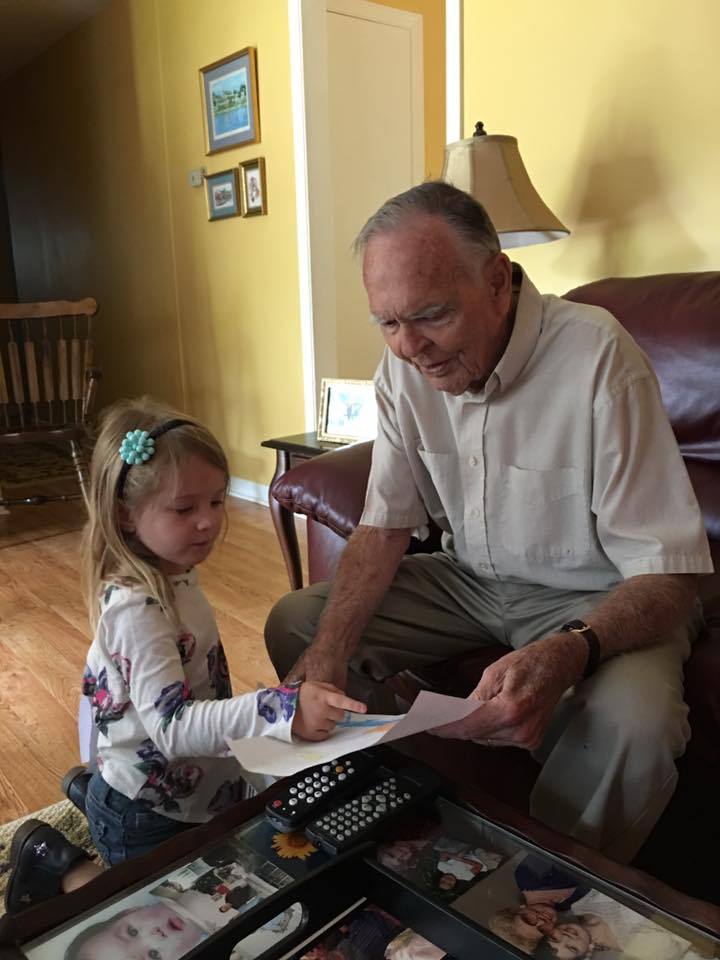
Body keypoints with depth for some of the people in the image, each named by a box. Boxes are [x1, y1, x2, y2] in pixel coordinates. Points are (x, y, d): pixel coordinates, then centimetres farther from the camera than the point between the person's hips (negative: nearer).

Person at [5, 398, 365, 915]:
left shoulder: (172, 575, -4)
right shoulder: (137, 609, -33)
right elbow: (172, 726, -41)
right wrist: (281, 709, -53)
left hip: (200, 789, 9)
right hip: (147, 818, -8)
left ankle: (92, 790, 35)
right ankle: (59, 864, 20)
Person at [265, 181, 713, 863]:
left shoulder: (597, 358, -25)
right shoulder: (405, 366, -8)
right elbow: (383, 527, -3)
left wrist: (567, 654, -45)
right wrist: (330, 652, -19)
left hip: (596, 600, -4)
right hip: (469, 579, 5)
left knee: (635, 721, -35)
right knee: (294, 624, -6)